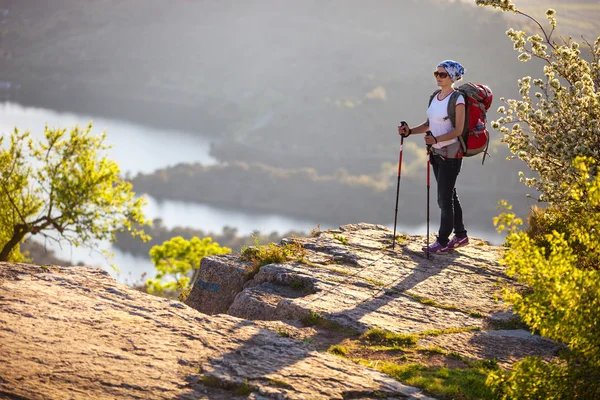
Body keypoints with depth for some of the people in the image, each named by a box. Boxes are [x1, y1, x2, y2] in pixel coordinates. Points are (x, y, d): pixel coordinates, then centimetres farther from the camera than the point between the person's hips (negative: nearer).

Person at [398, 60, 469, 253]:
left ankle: (443, 241, 2)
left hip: (451, 153, -8)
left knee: (444, 197, -5)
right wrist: (410, 131, 2)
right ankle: (460, 235, 26)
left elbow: (458, 130, -18)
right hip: (436, 152, 8)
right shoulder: (435, 96, 9)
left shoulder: (457, 99, -15)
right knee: (449, 195, 15)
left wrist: (436, 139, -30)